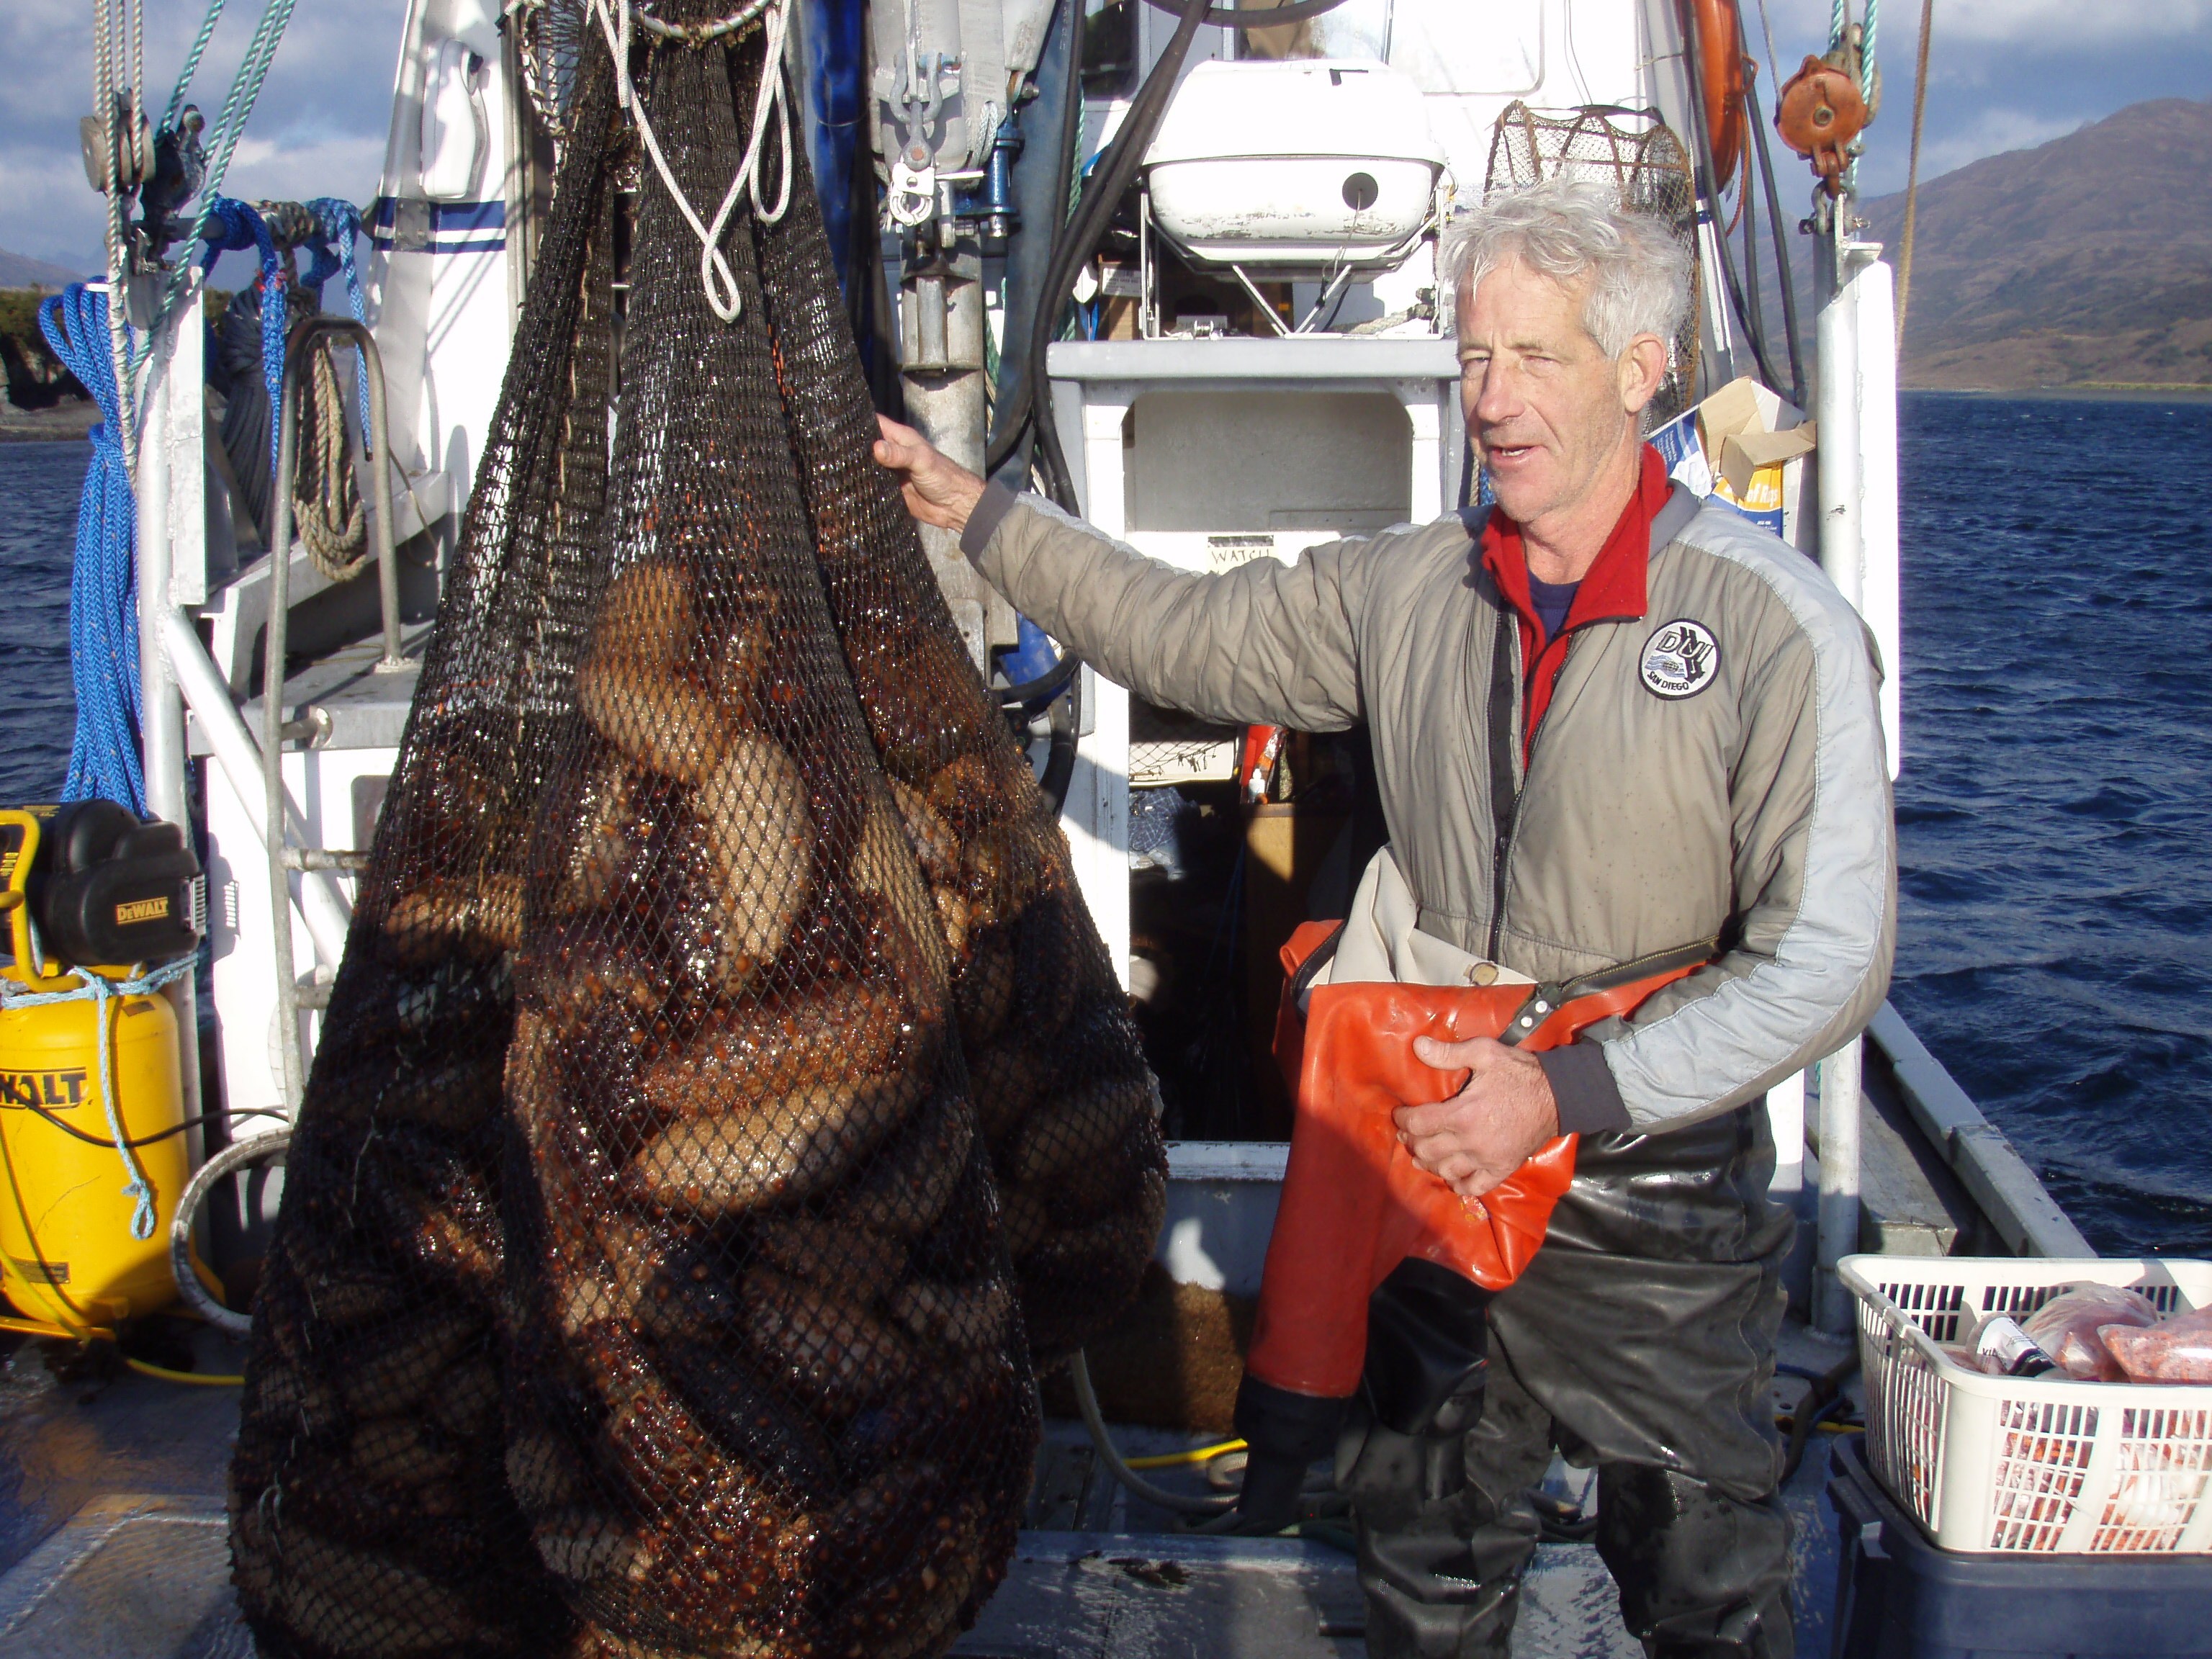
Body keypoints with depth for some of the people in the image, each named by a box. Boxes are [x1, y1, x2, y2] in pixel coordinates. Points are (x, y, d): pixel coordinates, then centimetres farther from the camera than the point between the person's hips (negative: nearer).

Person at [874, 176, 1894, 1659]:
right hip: (1437, 1164, 4)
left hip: (1659, 1208, -4)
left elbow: (1828, 960, -17)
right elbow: (1186, 635, 11)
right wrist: (974, 511, 8)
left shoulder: (1778, 626, -17)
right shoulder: (1410, 590, -1)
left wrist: (1568, 1091, -22)